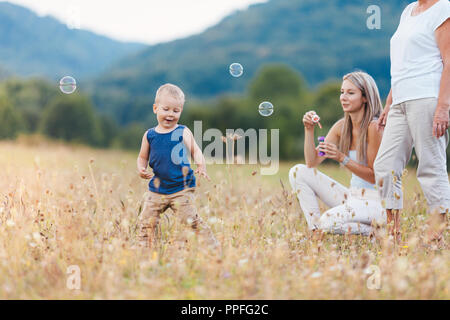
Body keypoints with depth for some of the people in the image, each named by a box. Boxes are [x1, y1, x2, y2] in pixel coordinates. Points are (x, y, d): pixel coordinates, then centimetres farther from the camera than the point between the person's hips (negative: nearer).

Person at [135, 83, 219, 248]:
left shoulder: (183, 132, -1)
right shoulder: (149, 135, 6)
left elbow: (195, 151, 1)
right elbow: (143, 157, 17)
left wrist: (201, 165, -20)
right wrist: (141, 169, -4)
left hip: (181, 189, -3)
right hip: (156, 189, 3)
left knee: (192, 219, -12)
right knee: (145, 222, 1)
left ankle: (212, 246, 0)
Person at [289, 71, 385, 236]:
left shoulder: (373, 127, -17)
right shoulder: (342, 126, 5)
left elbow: (374, 176, -16)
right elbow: (312, 162, 2)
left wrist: (342, 158, -25)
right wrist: (309, 130, -11)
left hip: (375, 201, -8)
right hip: (352, 196, 8)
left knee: (329, 221, -31)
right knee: (298, 171, 0)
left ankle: (373, 230, -4)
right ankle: (315, 228, -1)